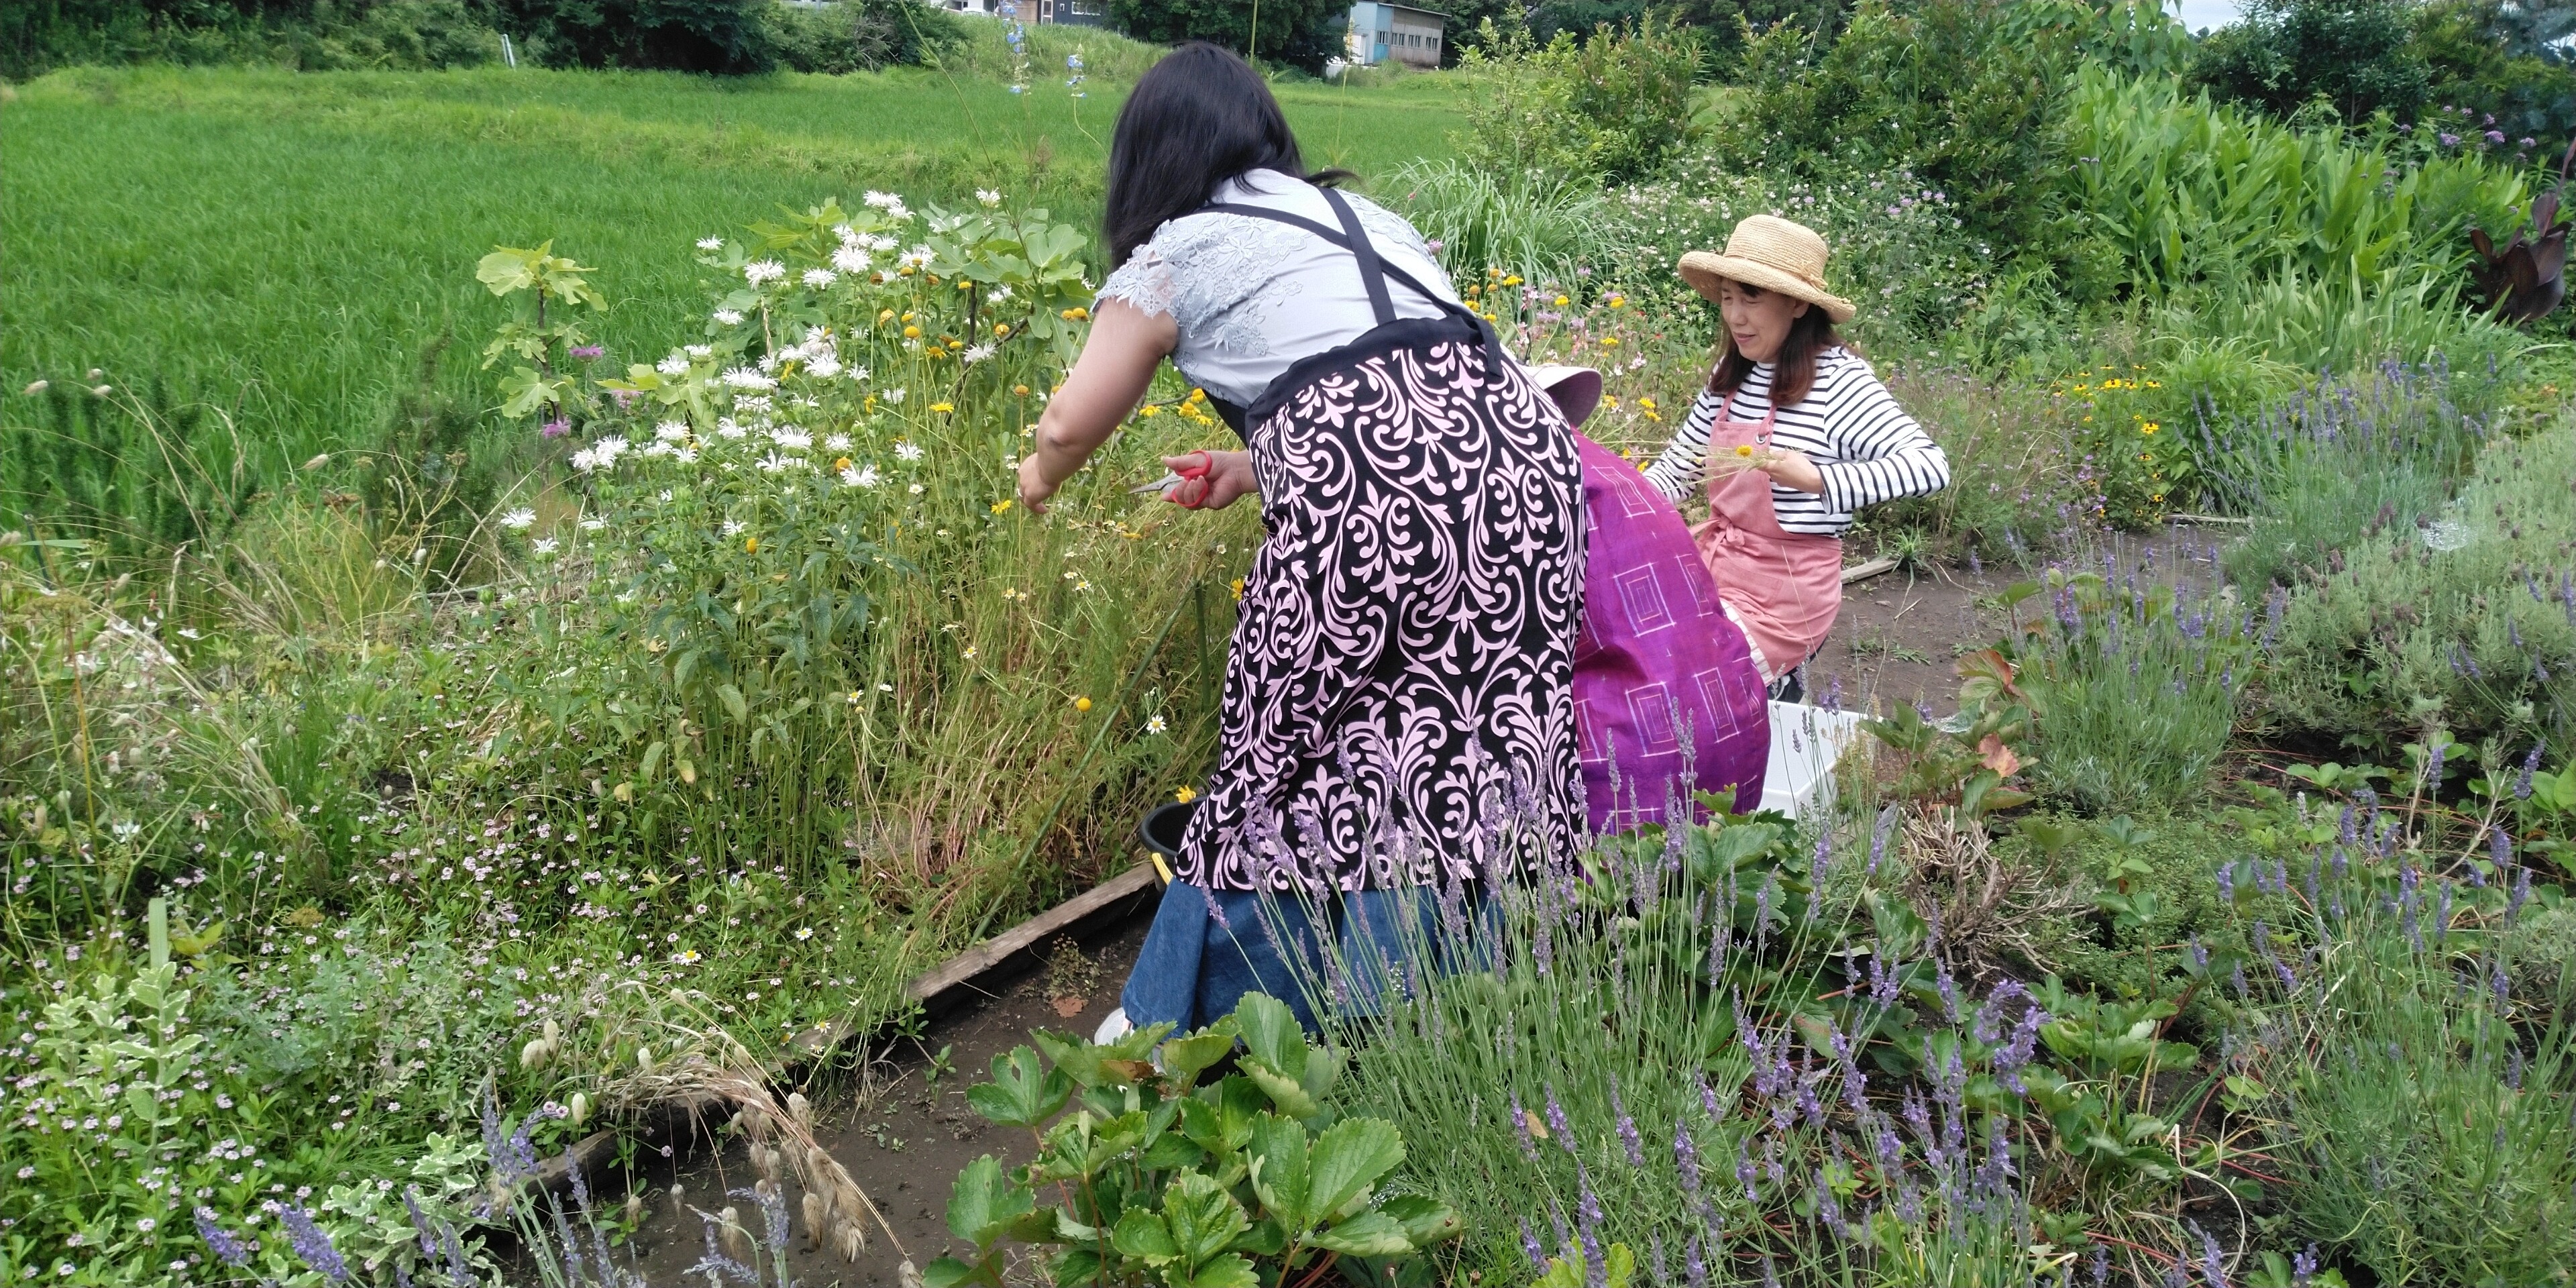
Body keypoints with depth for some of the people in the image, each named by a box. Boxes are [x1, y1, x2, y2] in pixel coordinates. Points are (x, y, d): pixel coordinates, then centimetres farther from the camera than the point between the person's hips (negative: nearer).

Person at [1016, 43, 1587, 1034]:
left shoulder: (1175, 254, 12)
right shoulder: (1361, 215, 29)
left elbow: (1071, 425, 17)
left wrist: (1042, 478, 39)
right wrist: (1258, 469, 42)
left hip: (1373, 495, -6)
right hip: (1521, 447, 6)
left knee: (1297, 765, 7)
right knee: (1472, 760, 12)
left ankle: (1193, 1024, 23)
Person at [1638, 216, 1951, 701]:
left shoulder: (1839, 380, -14)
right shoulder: (1730, 374, 5)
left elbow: (1929, 466, -23)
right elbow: (1677, 467, 11)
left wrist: (1819, 480, -31)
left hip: (1785, 593, -7)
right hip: (1712, 563, 7)